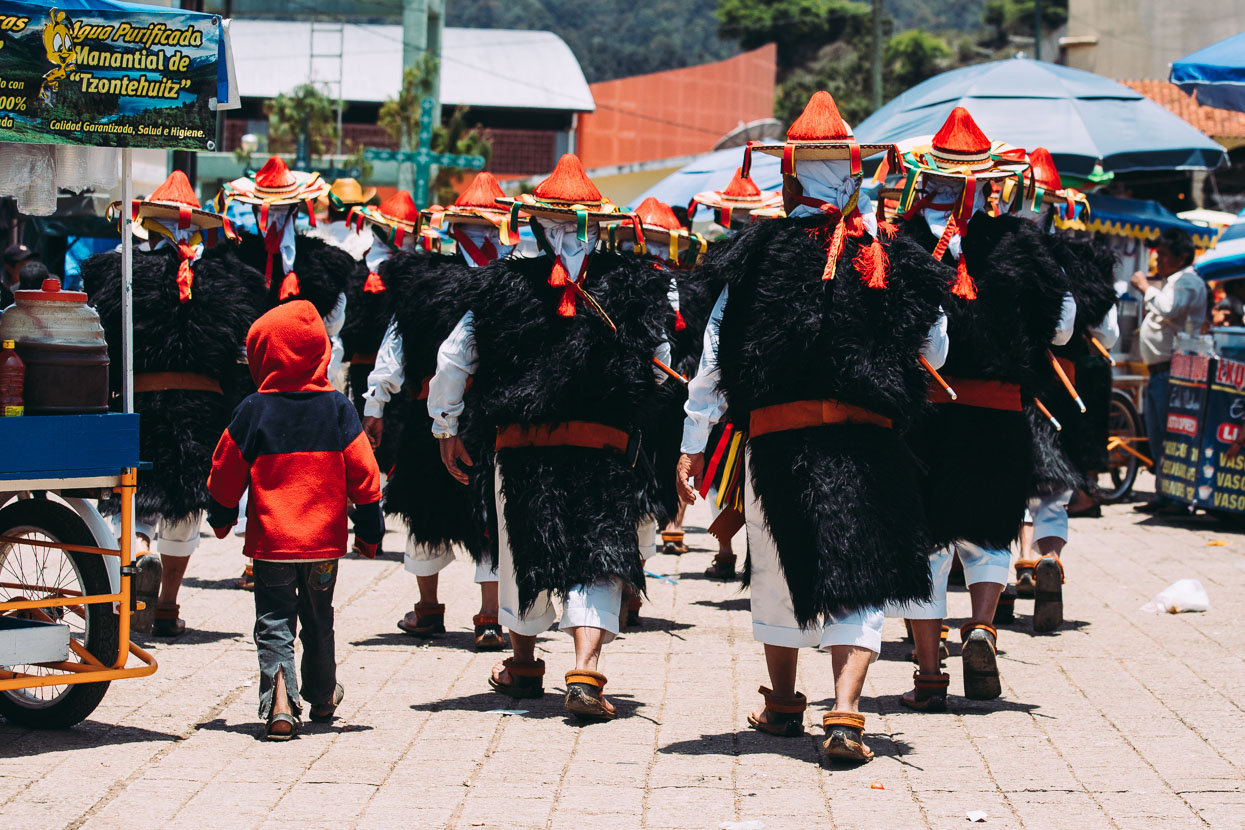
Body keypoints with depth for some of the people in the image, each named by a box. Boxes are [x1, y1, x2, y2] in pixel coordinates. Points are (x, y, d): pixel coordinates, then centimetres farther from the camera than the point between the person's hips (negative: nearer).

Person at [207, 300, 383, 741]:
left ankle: (279, 700, -18)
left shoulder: (254, 411, -7)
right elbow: (363, 472, -1)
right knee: (318, 621, 19)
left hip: (271, 540, -2)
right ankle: (322, 698, 33)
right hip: (325, 539, 2)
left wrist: (221, 517, 18)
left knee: (274, 622, 1)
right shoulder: (337, 407, -2)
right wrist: (370, 530, 8)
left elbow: (226, 473, 1)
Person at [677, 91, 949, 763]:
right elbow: (935, 351, 11)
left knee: (779, 569, 18)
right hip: (867, 441, 0)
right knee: (857, 576, 1)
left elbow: (716, 357, -3)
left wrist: (692, 446, 2)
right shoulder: (890, 259, 1)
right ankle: (845, 716, -14)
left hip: (778, 437, 0)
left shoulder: (757, 257, -4)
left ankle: (783, 706, 33)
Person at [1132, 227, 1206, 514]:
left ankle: (1180, 498, -11)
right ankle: (1163, 495, 18)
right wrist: (1144, 283, 16)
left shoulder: (1188, 282, -9)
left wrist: (1146, 287, -12)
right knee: (1157, 438, 12)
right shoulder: (1167, 281, 22)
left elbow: (1168, 308, -26)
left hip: (1173, 370, -10)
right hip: (1157, 371, 10)